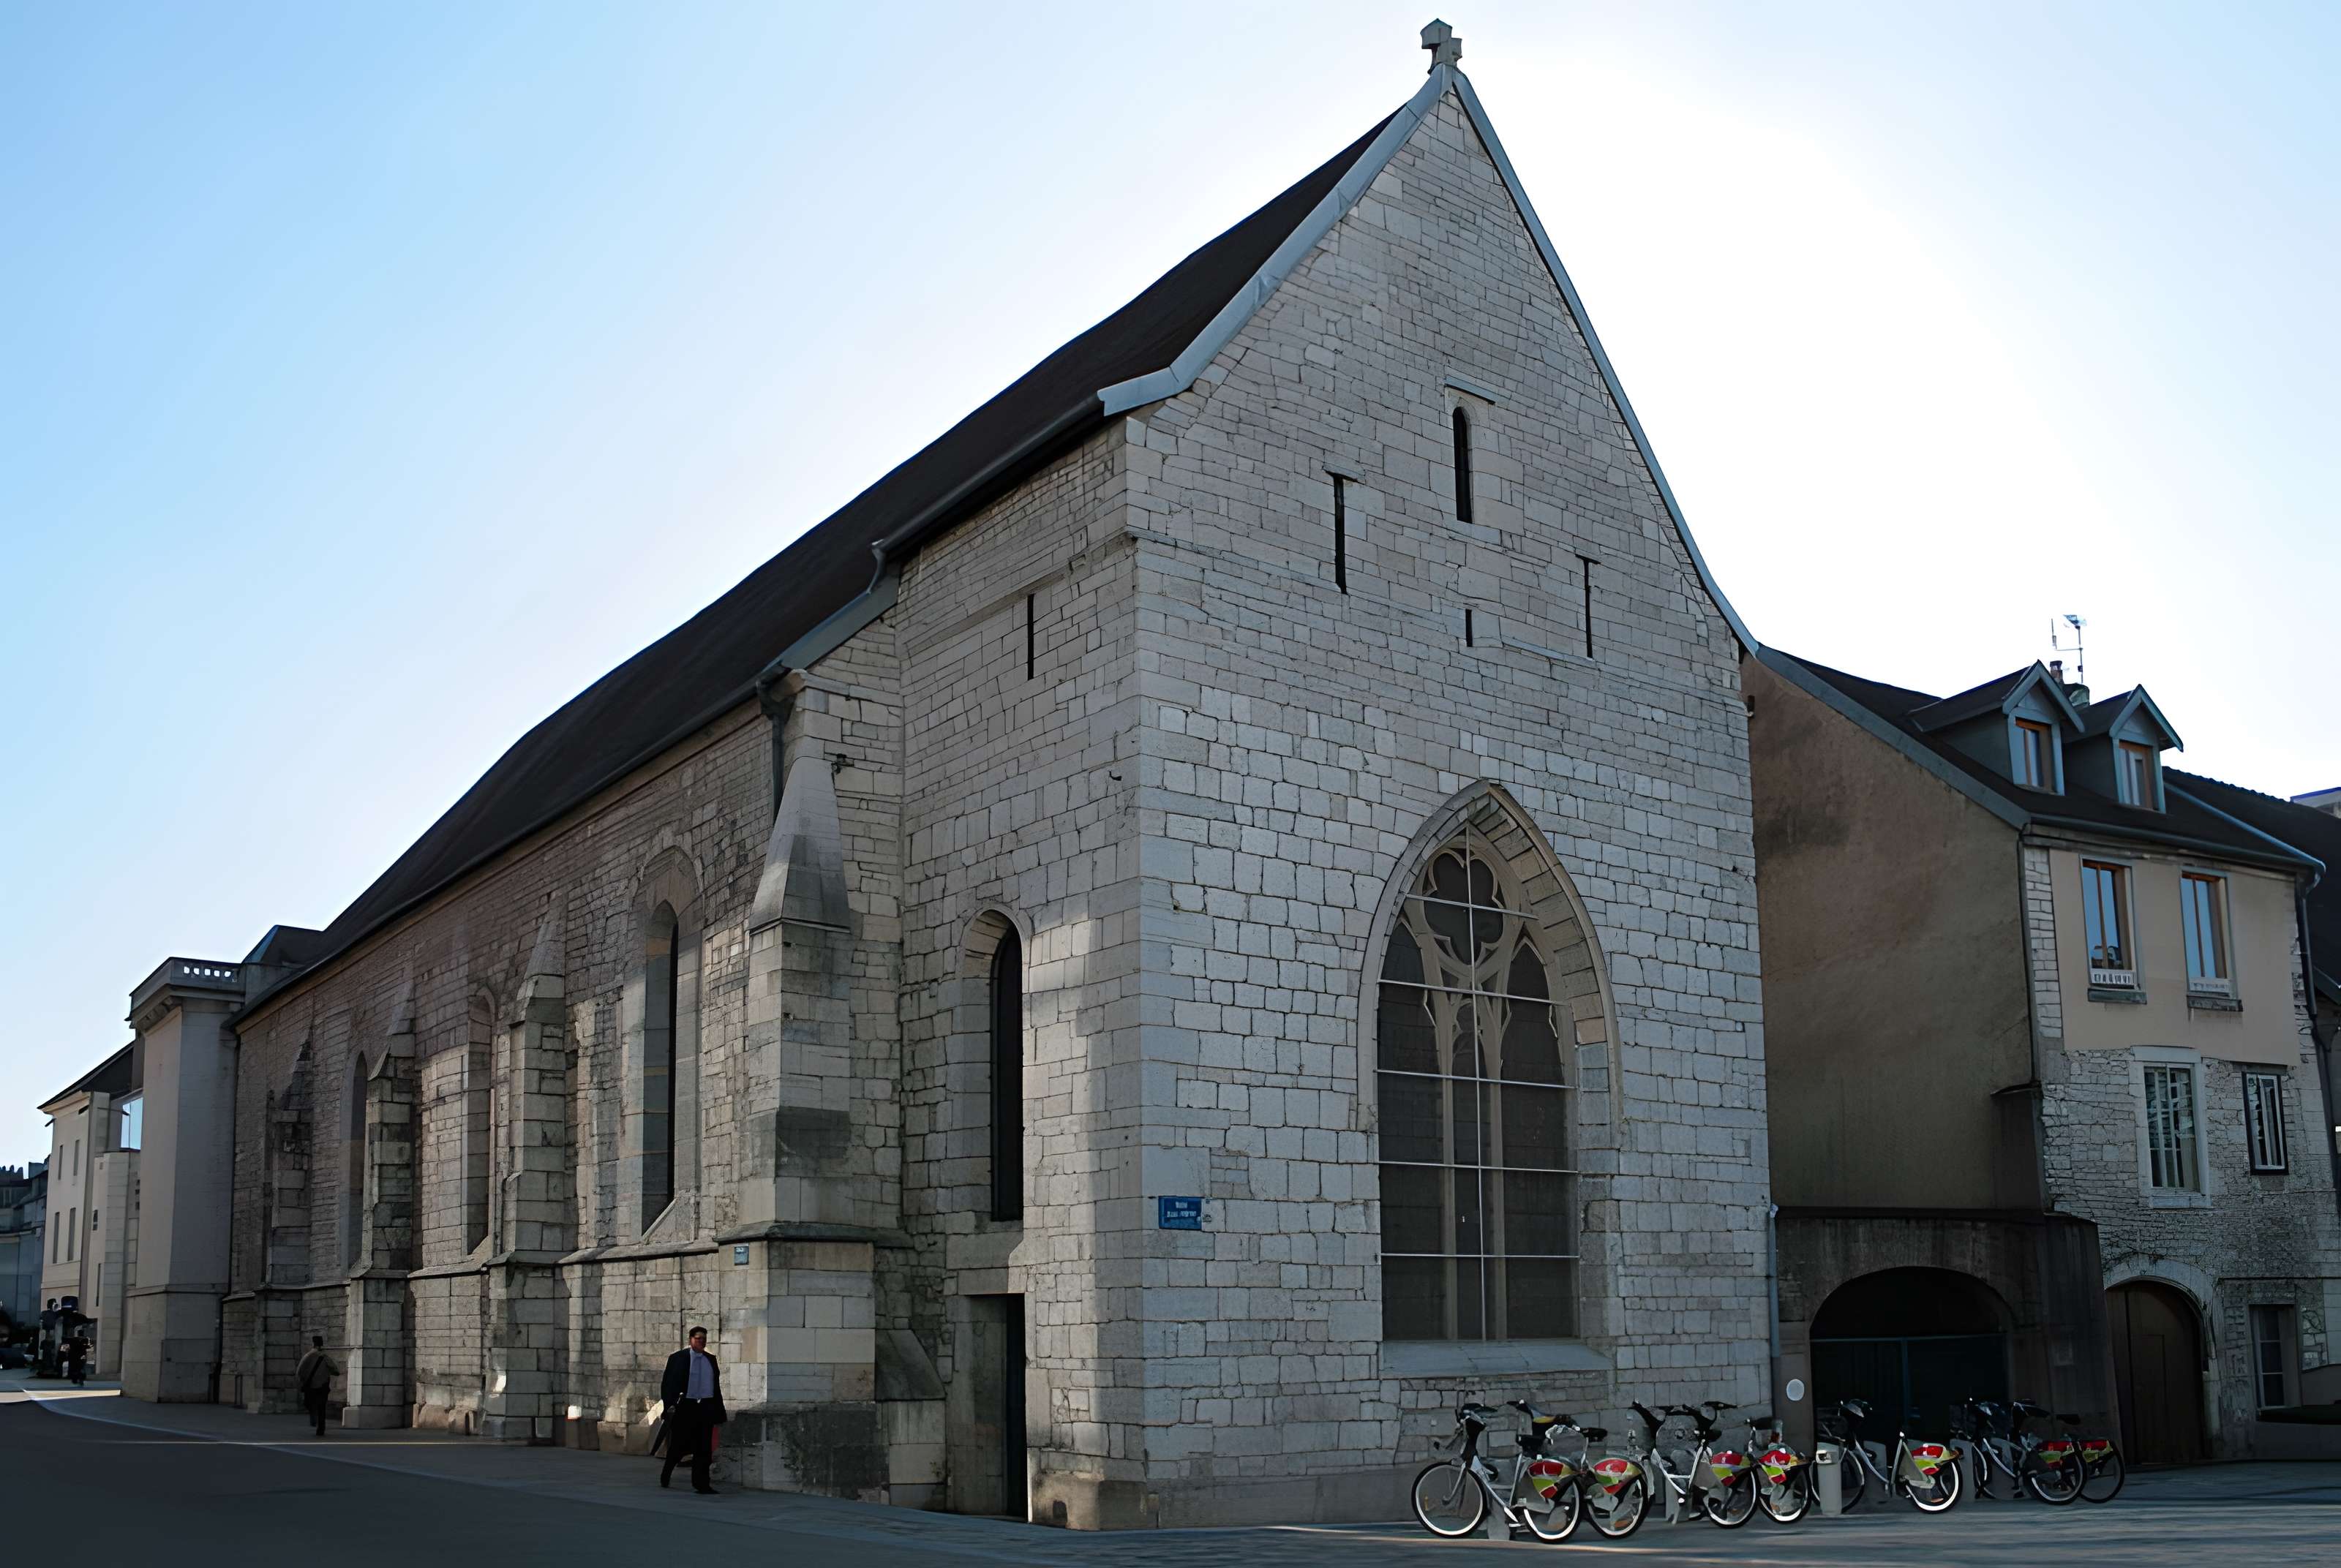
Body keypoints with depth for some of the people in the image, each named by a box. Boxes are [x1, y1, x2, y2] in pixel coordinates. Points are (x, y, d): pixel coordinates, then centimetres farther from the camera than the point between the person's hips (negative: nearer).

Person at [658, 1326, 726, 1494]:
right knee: (679, 1445, 4)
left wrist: (719, 1412, 12)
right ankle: (666, 1475, 29)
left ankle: (701, 1484, 2)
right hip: (685, 1408, -3)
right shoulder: (678, 1358, 2)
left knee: (703, 1448, 0)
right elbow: (667, 1384, -1)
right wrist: (670, 1404, -14)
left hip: (706, 1409, 3)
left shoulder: (711, 1360, 13)